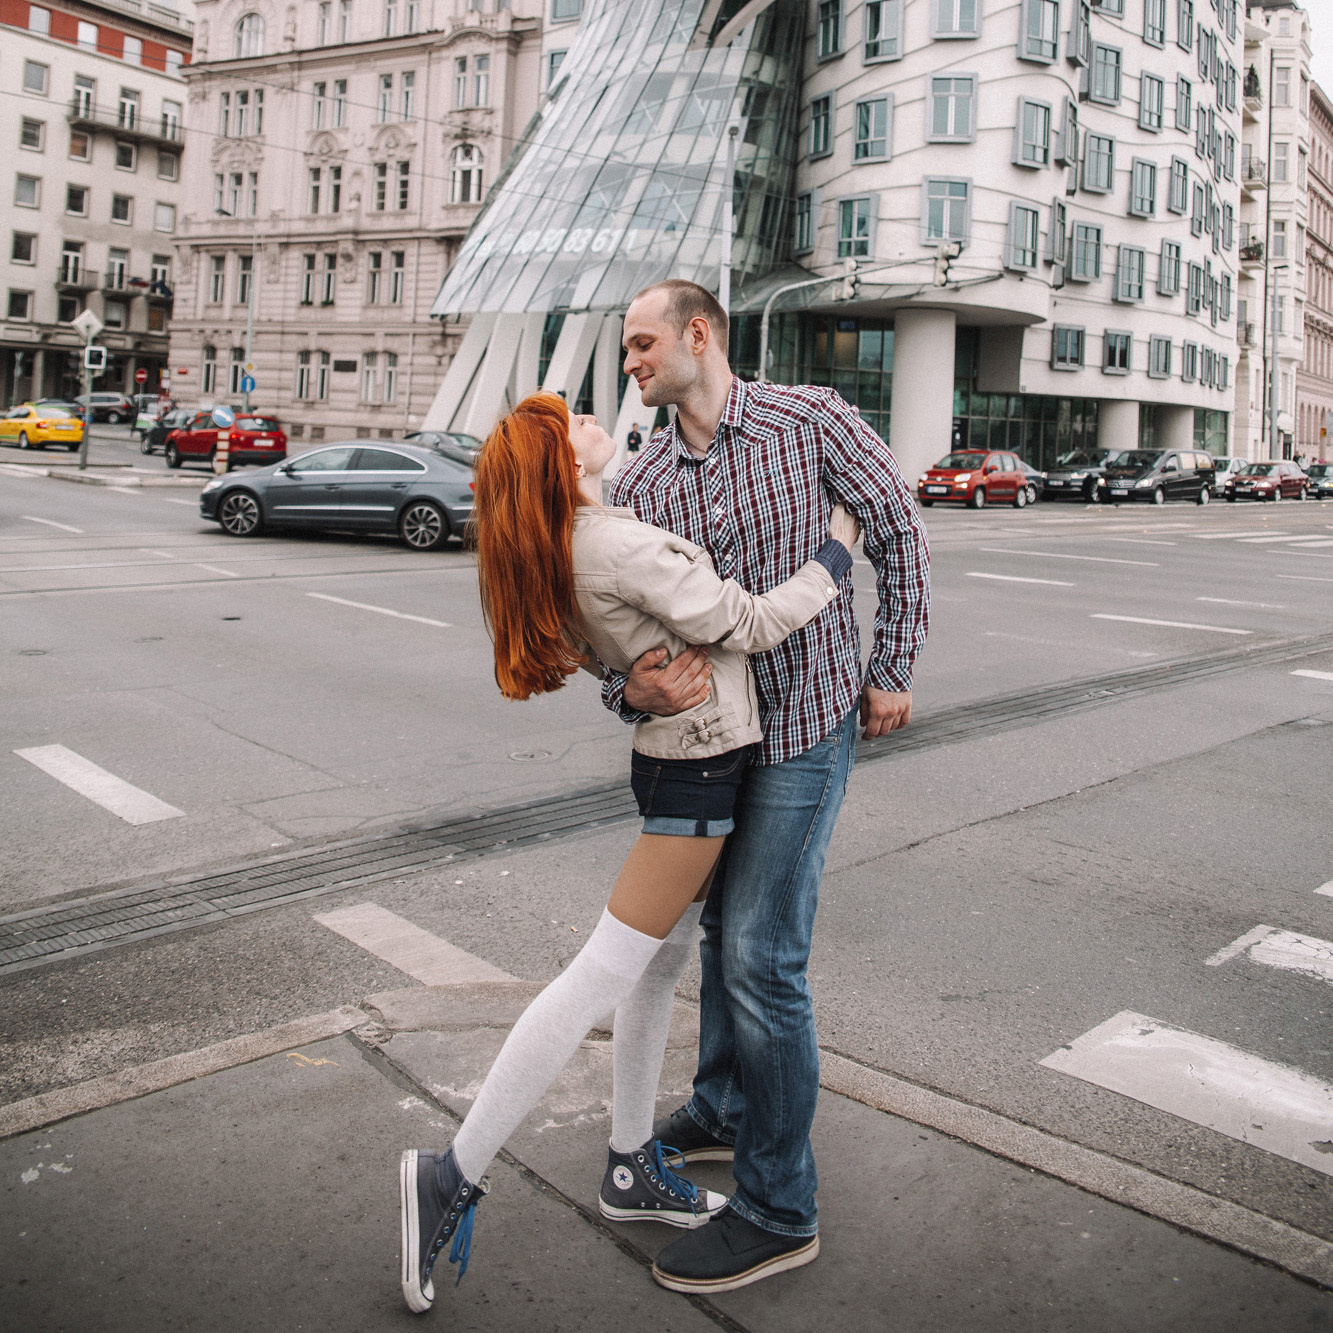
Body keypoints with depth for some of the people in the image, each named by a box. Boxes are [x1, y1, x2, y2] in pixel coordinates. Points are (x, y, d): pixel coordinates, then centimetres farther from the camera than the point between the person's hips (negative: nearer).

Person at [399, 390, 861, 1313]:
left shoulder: (565, 551, 5)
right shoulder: (626, 548, -23)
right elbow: (748, 625, -15)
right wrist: (834, 554, -4)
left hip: (678, 759, 9)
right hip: (702, 763, -9)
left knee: (666, 961, 16)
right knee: (605, 975, -7)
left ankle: (632, 1169, 28)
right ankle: (456, 1176, -1)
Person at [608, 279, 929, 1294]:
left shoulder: (811, 421, -11)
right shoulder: (638, 486, 0)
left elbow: (897, 530, 0)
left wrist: (894, 672, -2)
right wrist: (633, 690, -25)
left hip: (807, 726, -6)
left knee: (761, 955, -8)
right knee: (722, 925, 20)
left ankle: (778, 1210, 6)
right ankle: (724, 1111, 42)